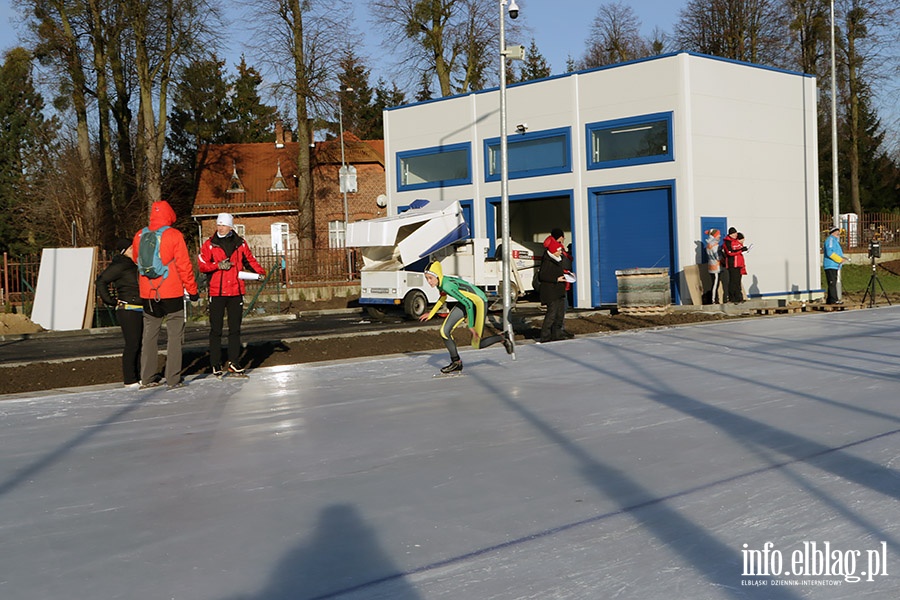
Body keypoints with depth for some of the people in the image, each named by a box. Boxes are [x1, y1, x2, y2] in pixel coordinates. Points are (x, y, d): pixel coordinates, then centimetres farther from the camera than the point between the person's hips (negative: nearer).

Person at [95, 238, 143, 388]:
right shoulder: (119, 266, -10)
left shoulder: (135, 265, 15)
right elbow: (101, 281, -13)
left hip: (140, 310, 8)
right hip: (127, 311, -8)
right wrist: (111, 301, -10)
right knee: (132, 344, -7)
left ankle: (140, 377, 19)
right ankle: (129, 380, -1)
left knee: (141, 344, 10)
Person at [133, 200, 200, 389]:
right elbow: (184, 265, -8)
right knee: (174, 336, 1)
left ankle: (147, 378, 15)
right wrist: (192, 290, 0)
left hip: (147, 295, 4)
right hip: (172, 294, -4)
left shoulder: (139, 236, 4)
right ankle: (173, 379, 0)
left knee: (149, 335, 13)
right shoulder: (174, 235, -8)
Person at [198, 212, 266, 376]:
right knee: (216, 329, 1)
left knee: (235, 328, 7)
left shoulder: (240, 243, 7)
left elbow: (250, 261, 13)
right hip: (216, 292, -2)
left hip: (236, 291, 2)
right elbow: (202, 265, -3)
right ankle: (216, 364, 7)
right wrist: (218, 265, -17)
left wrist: (261, 272, -3)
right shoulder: (209, 244, 2)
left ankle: (233, 362, 14)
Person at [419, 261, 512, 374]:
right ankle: (456, 363, 9)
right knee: (445, 331, -3)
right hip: (466, 301, 8)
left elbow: (469, 304, -32)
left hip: (478, 302, -8)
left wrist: (471, 326, -26)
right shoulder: (440, 282, -7)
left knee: (477, 345, -1)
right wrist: (431, 314, 21)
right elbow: (443, 298, 17)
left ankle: (503, 338, 23)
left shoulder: (447, 285, -34)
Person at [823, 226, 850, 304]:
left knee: (833, 283, 10)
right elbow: (829, 252, -21)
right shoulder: (830, 239, -8)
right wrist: (840, 259, -20)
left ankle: (829, 300, 12)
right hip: (830, 265, -11)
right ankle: (834, 300, -16)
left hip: (834, 266, 11)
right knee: (832, 283, -12)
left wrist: (843, 258, 12)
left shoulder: (835, 240, 25)